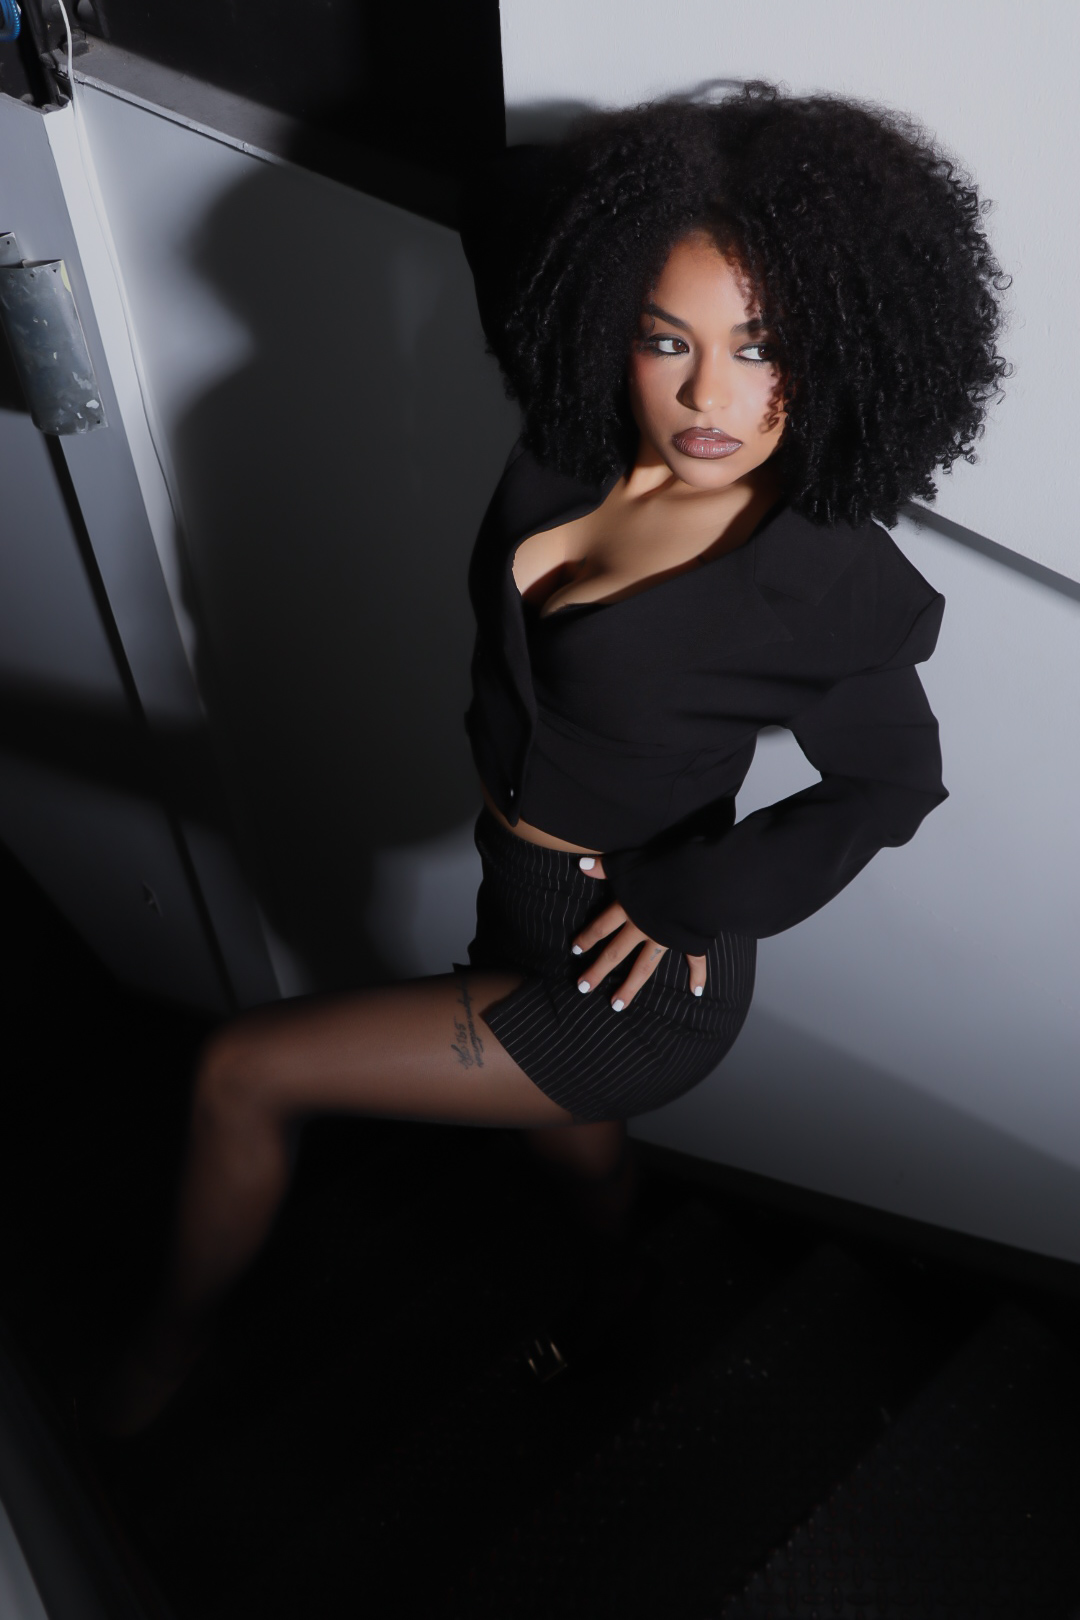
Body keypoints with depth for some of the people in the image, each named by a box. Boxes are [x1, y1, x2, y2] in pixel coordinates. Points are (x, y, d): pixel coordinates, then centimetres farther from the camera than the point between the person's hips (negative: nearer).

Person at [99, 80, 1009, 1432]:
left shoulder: (827, 582, -26)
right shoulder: (572, 451, -12)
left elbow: (894, 783, -8)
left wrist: (698, 896, -14)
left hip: (633, 980, -6)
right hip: (520, 905, 7)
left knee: (241, 1079, -4)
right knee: (571, 1136, 34)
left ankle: (166, 1349, 28)